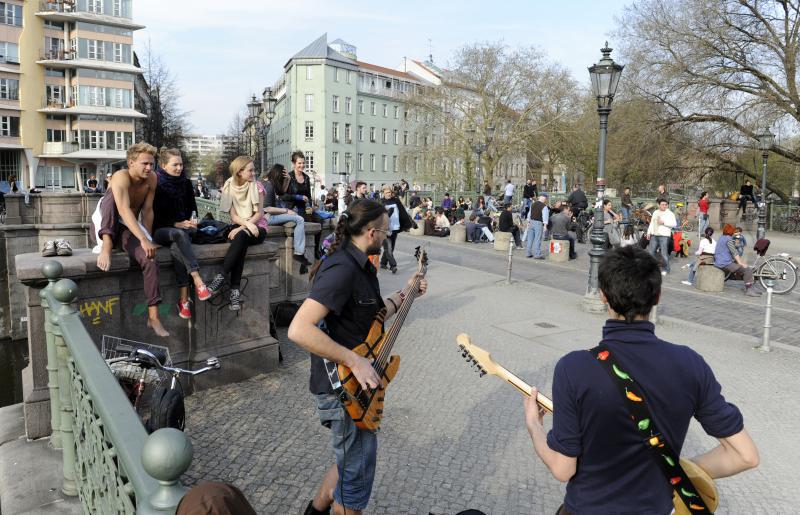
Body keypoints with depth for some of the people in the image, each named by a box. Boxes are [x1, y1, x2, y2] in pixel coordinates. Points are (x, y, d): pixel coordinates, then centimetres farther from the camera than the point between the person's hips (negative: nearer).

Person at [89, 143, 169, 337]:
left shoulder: (152, 179, -3)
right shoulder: (121, 178, -21)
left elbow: (147, 211, -3)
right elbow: (124, 211, -36)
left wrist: (148, 239, -14)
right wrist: (144, 240, -46)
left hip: (127, 230, 4)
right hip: (103, 229, -4)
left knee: (150, 258, -25)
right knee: (112, 194, -29)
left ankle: (153, 317, -26)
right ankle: (106, 246, -40)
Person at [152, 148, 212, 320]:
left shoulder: (186, 183, 8)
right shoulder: (156, 185, -4)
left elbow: (192, 206, 17)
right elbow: (155, 216, -7)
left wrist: (193, 219, -5)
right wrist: (176, 224, -19)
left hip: (183, 227, 3)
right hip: (160, 230, -3)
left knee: (176, 248, -34)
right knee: (180, 234, -38)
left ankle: (184, 299, -39)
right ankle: (198, 281, -50)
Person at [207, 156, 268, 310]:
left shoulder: (256, 186, -4)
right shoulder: (229, 187, 0)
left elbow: (259, 214, -8)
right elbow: (233, 216, -5)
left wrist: (242, 228, -20)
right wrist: (248, 224, -24)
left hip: (257, 226, -1)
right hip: (239, 226, 1)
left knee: (241, 236, -36)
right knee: (240, 241, -35)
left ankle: (221, 277, -33)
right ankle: (235, 289, -38)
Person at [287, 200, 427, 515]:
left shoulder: (359, 266, 7)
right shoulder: (342, 269, -25)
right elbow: (299, 330, -33)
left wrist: (404, 295, 18)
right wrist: (356, 361, -31)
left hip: (356, 383, 10)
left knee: (352, 461, 26)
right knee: (357, 477, 7)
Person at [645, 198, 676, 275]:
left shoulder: (670, 213, -1)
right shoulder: (655, 212, 16)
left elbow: (674, 223, -11)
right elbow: (651, 223, 20)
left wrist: (664, 222, -18)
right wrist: (649, 232, 15)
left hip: (664, 235, -6)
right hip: (654, 235, 6)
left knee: (664, 253, -8)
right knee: (651, 252, 9)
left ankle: (666, 269, 3)